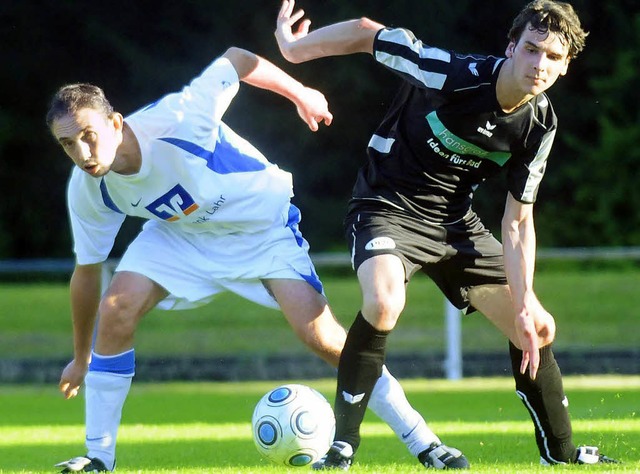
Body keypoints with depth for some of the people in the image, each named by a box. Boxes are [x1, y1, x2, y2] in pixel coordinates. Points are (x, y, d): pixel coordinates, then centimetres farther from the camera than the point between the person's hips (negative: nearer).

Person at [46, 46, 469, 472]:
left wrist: (301, 94, -4)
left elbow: (235, 60, -19)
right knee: (116, 309, -19)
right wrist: (81, 359, 6)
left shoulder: (174, 122, -37)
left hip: (264, 225, -3)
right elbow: (87, 272, -3)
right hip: (180, 235, 3)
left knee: (319, 334, -16)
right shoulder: (88, 192, -20)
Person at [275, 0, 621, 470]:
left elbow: (518, 222, -1)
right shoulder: (453, 74, -25)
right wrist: (294, 48, -11)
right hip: (388, 206, -6)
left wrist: (524, 304, -8)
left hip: (455, 222, 6)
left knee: (537, 329, 7)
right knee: (383, 303, -36)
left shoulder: (539, 124, -7)